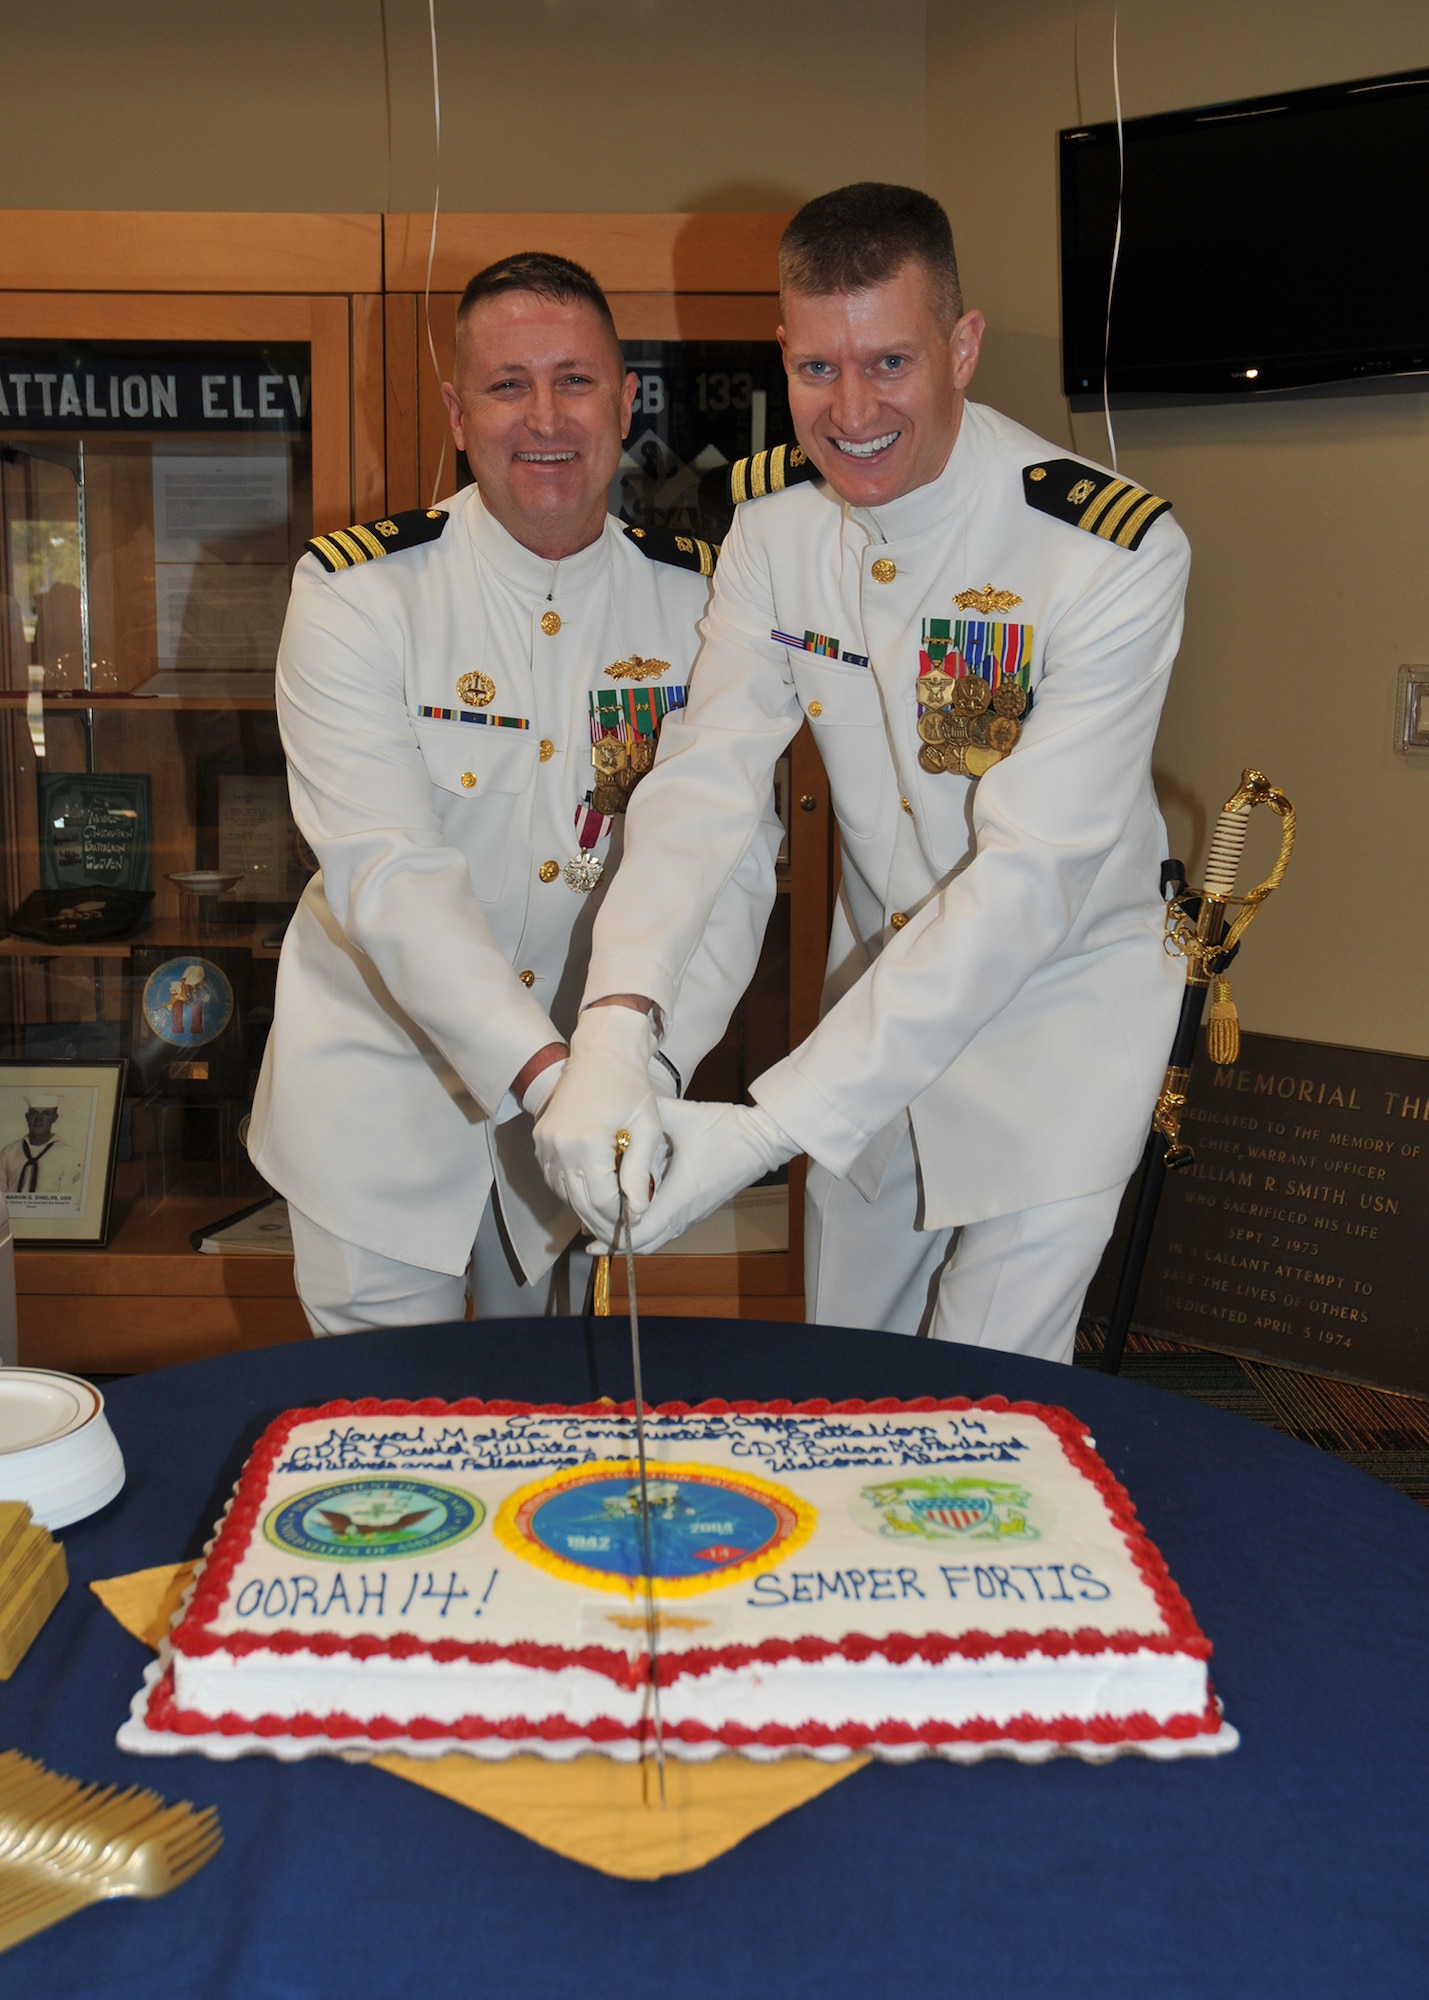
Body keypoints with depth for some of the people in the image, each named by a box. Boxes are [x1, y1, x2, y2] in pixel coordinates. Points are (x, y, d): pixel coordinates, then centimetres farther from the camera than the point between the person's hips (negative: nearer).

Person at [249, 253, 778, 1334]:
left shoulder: (699, 598, -7)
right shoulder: (357, 589, -15)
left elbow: (730, 857, -13)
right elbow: (388, 872, -24)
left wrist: (648, 1063, -30)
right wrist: (540, 1069, -37)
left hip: (585, 1069, 3)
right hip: (386, 1072, -2)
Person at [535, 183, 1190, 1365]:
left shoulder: (1118, 554, -26)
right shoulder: (775, 527, -8)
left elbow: (1028, 878, -32)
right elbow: (708, 778, -16)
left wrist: (770, 1125, -38)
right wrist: (614, 1025, -36)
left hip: (1063, 998, -5)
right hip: (883, 979, 5)